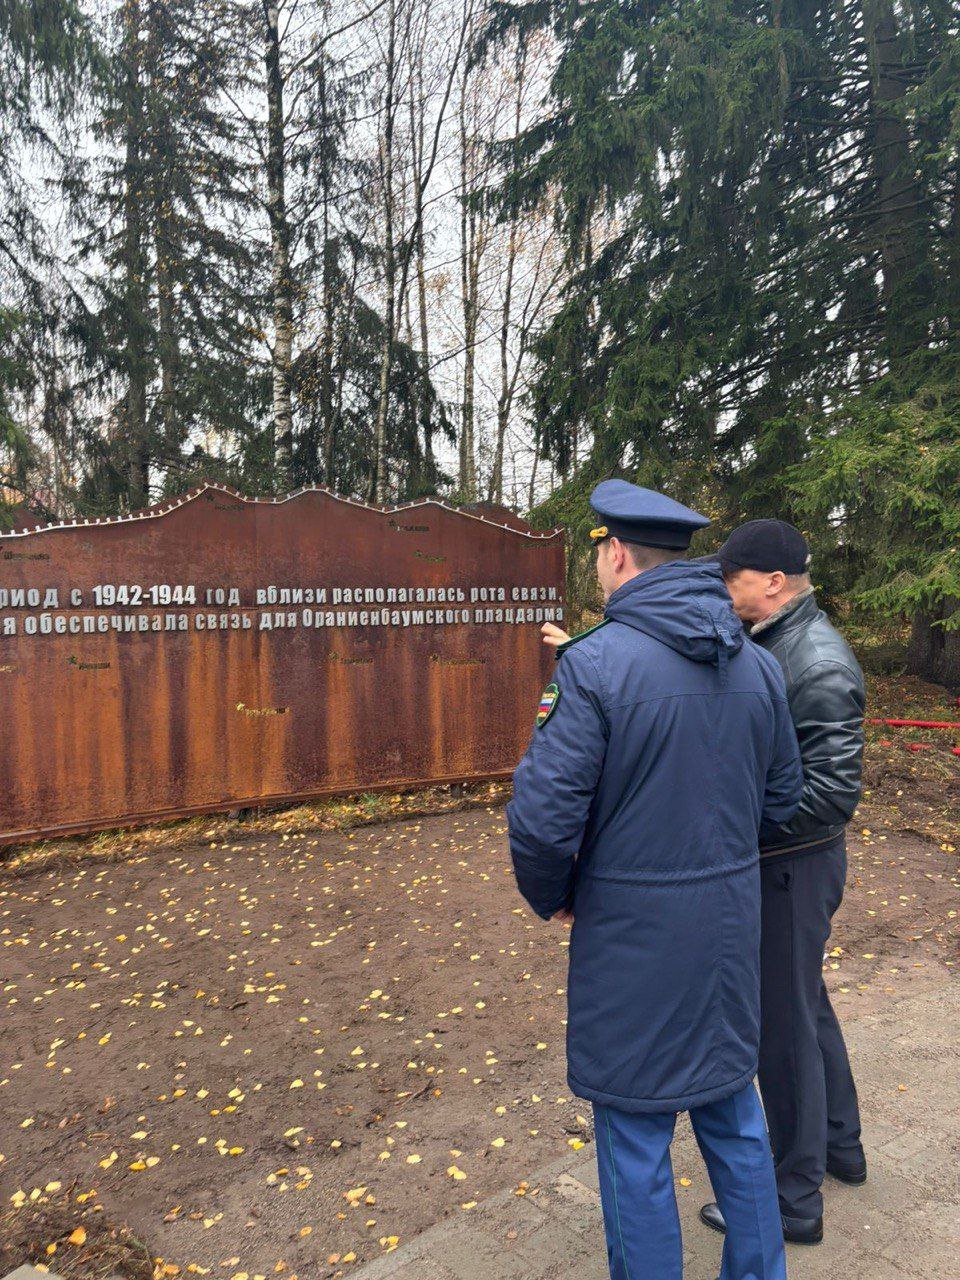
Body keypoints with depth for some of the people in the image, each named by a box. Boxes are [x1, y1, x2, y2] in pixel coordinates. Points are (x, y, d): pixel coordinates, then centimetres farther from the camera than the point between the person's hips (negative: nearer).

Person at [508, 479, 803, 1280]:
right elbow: (780, 798, 9)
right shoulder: (758, 665, -1)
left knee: (636, 1138, 12)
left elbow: (543, 817, -21)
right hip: (732, 922, 6)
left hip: (631, 927, -6)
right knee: (733, 1112, 24)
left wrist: (553, 898, -2)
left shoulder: (597, 663, -20)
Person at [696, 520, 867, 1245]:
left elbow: (833, 791, -26)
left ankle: (796, 1200, 24)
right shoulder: (767, 646, 5)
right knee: (807, 1003, 23)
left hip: (793, 866, -9)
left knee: (784, 1023, 5)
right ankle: (841, 1146, 45)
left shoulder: (819, 663, -23)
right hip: (775, 860, 9)